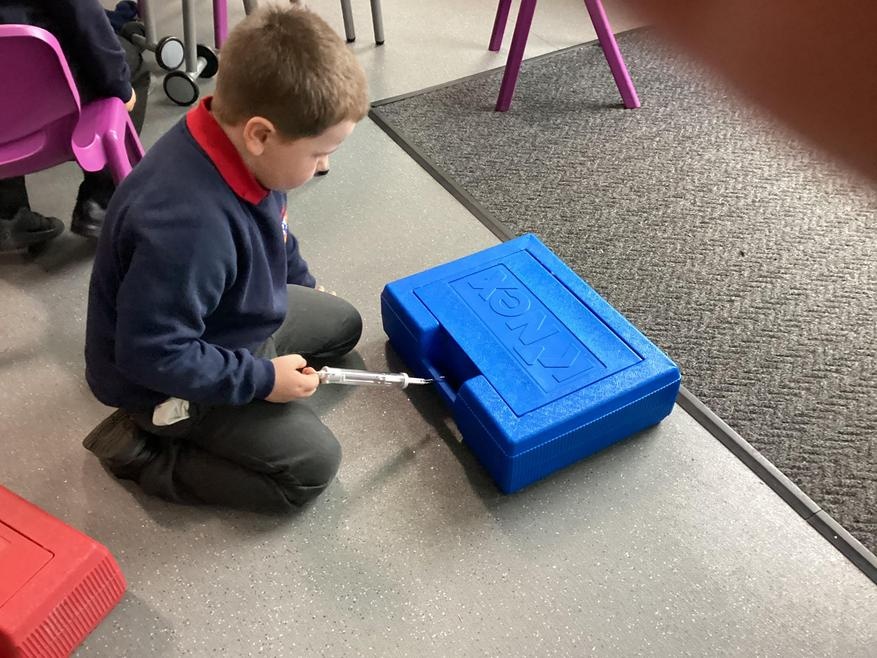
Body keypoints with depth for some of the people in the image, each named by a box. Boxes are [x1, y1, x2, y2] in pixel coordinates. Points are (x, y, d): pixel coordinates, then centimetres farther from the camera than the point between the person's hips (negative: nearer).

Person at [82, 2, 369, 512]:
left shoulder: (238, 147, -15)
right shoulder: (186, 227, -42)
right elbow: (152, 354, -33)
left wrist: (302, 285, 20)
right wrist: (261, 380, -24)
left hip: (234, 322, 9)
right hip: (170, 379, -9)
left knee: (342, 322, 20)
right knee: (313, 465, -7)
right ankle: (142, 448, 2)